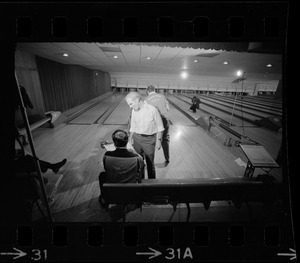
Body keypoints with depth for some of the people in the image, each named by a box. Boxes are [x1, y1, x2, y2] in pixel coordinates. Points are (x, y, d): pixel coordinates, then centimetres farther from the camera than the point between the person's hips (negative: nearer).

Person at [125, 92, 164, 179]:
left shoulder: (153, 110, -15)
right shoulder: (134, 110, 0)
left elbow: (159, 127, -7)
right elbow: (132, 127, 10)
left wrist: (158, 140, -7)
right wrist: (130, 140, 13)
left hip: (149, 140, -4)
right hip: (137, 138, 4)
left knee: (150, 163, 9)